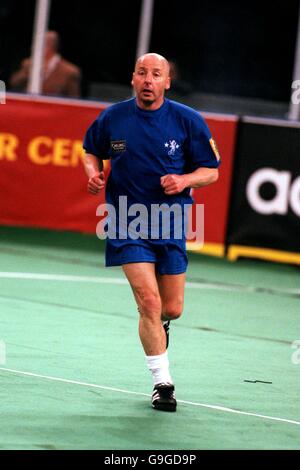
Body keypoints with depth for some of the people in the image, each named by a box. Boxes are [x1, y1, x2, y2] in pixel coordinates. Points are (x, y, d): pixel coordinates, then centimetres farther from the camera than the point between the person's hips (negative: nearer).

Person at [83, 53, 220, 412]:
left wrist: (184, 180, -19)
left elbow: (211, 171, 1)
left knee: (171, 310, 7)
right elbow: (91, 150, 17)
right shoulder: (112, 118, -2)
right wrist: (93, 173, -5)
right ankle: (163, 382, -6)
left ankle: (155, 327, 46)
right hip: (127, 223, -1)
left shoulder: (188, 120, -4)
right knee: (149, 301, -15)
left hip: (171, 224, 1)